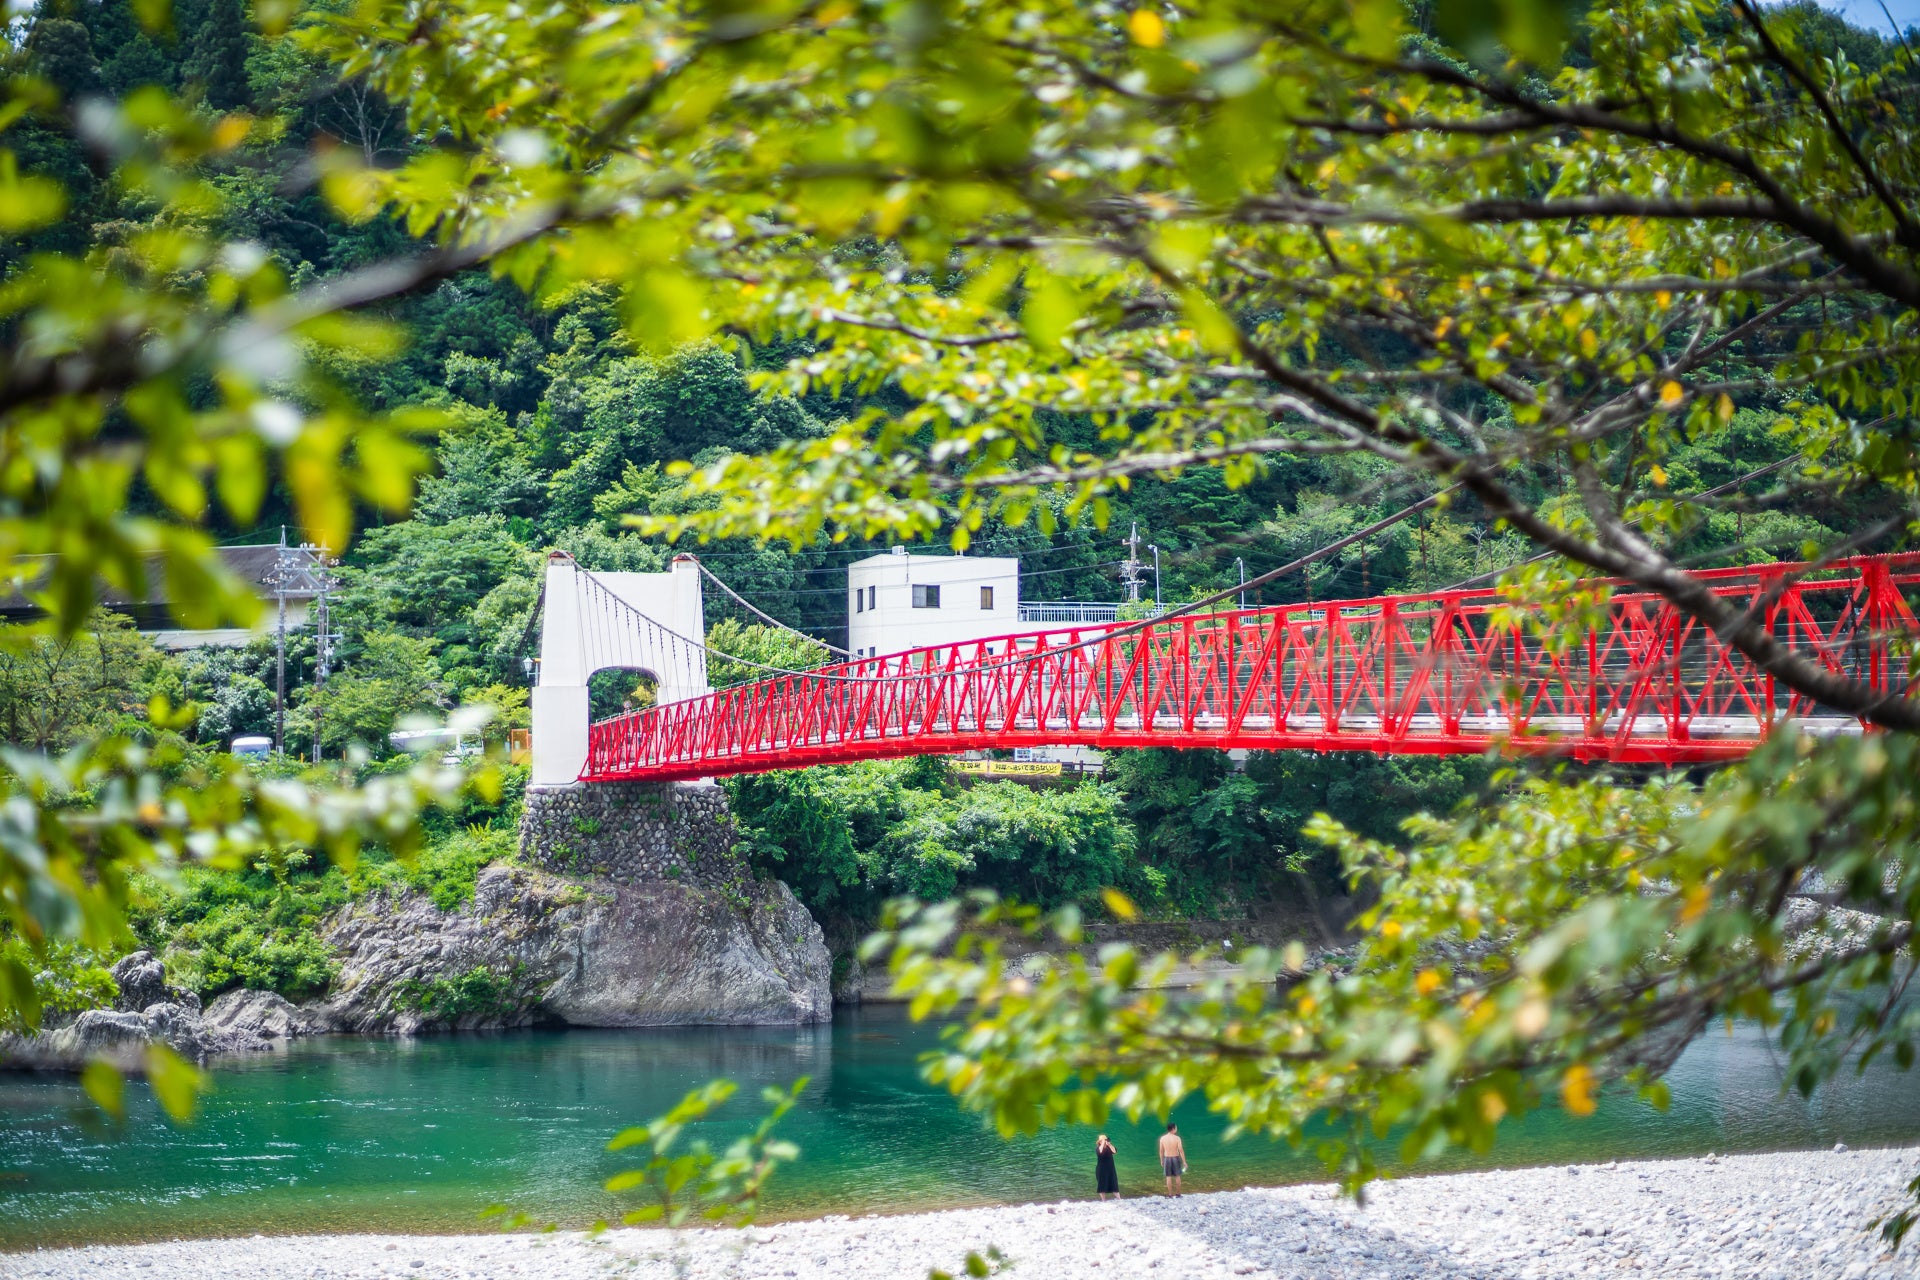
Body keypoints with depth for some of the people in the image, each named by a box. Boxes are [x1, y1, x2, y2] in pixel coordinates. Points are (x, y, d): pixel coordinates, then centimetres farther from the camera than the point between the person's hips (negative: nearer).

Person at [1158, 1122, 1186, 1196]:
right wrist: (1184, 1162, -9)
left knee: (1169, 1177, 8)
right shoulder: (1177, 1138, -15)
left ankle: (1170, 1194, 9)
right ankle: (1178, 1193, 17)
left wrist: (1161, 1161, 13)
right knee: (1177, 1176, 12)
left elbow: (1161, 1151, -1)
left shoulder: (1162, 1138, -8)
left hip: (1167, 1159, 1)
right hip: (1176, 1159, -1)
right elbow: (1181, 1151, -15)